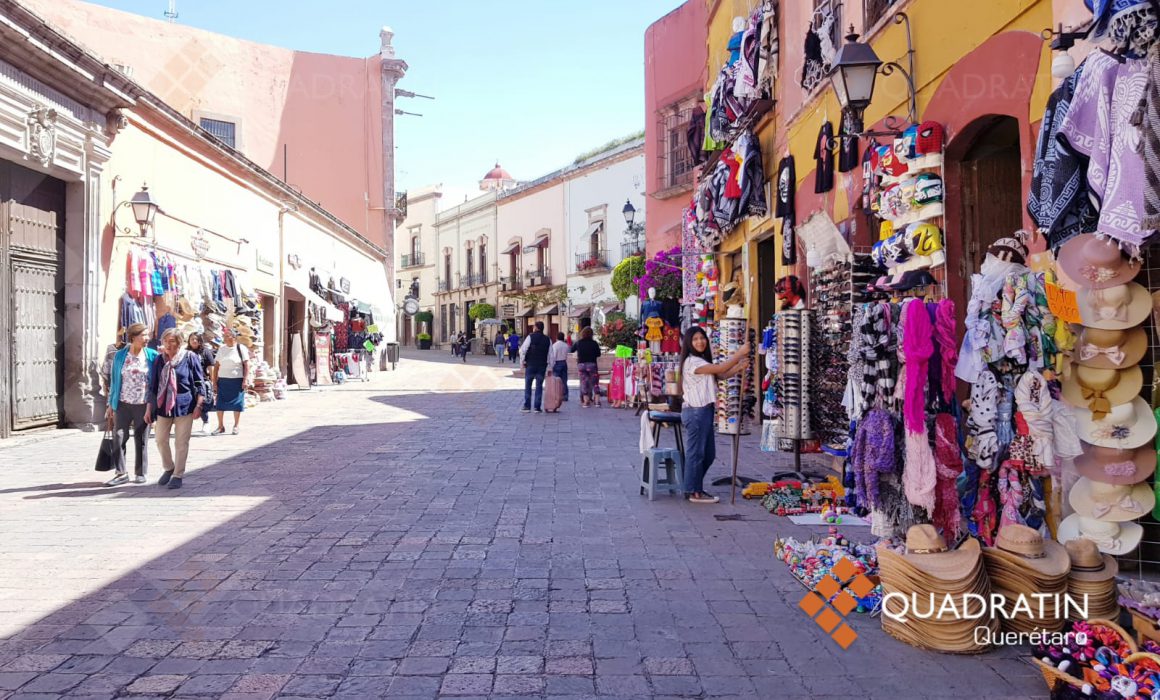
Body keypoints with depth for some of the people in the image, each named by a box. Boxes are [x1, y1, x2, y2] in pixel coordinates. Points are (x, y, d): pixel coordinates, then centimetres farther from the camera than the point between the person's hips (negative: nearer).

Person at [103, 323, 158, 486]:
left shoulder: (152, 355, 0)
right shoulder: (120, 356, 3)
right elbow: (114, 381, 8)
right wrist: (111, 405, 7)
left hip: (143, 405, -1)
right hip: (123, 404, 1)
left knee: (141, 439, 5)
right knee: (119, 437, -5)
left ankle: (140, 473, 15)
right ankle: (121, 473, 3)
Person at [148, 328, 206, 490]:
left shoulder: (190, 358, -4)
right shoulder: (159, 360, 7)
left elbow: (199, 383, -3)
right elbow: (153, 386, 13)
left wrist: (198, 406, -10)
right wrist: (149, 408, 11)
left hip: (184, 406, -4)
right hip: (163, 406, 4)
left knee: (181, 442, 1)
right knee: (161, 440, 8)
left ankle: (178, 475, 12)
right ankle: (168, 468, 30)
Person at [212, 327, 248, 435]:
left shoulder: (241, 348, -2)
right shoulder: (221, 349, 8)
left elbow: (246, 365, -3)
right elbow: (216, 366, 9)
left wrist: (245, 380, -9)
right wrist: (214, 381, 4)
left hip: (237, 381, -3)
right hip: (222, 381, 3)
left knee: (237, 404, 2)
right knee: (220, 404, 2)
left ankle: (236, 426, 15)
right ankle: (221, 427, 12)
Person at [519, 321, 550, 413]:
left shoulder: (530, 337, -6)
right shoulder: (547, 339, 4)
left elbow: (522, 350, -10)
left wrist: (522, 361, 3)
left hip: (530, 365, -2)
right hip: (542, 366, 2)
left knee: (528, 386, 6)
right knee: (539, 386, 6)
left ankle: (527, 406, 5)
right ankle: (537, 407, 5)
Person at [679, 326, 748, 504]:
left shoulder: (702, 361, 18)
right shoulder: (691, 361, -14)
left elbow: (722, 375, 8)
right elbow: (720, 369, -20)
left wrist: (739, 367, -9)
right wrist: (740, 353, -14)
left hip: (704, 411, 10)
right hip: (696, 412, -10)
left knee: (708, 454, 14)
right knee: (696, 453, -2)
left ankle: (693, 487, 25)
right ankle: (694, 492, 6)